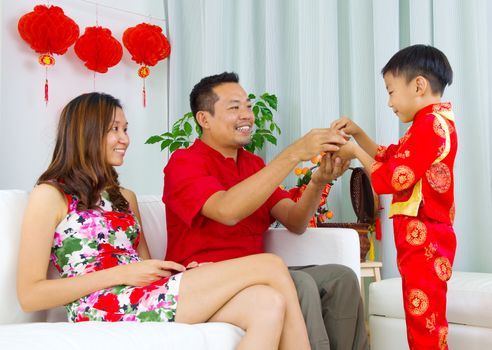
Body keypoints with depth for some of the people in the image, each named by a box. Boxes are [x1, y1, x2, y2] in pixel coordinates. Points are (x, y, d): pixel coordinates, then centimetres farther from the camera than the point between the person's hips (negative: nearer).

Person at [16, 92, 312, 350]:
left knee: (269, 304, -24)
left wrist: (180, 271, -3)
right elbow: (30, 295, -3)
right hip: (103, 308, -6)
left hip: (147, 296, 7)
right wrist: (122, 273, -12)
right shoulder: (50, 195, 5)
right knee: (271, 266, -15)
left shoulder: (125, 198, 25)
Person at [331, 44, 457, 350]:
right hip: (422, 237, 11)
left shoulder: (430, 123, -15)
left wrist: (355, 152, -6)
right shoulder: (433, 123, 20)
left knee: (424, 322, -5)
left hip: (423, 239, -11)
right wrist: (358, 134, 15)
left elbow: (391, 179, -19)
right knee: (424, 319, 16)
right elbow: (391, 159, 26)